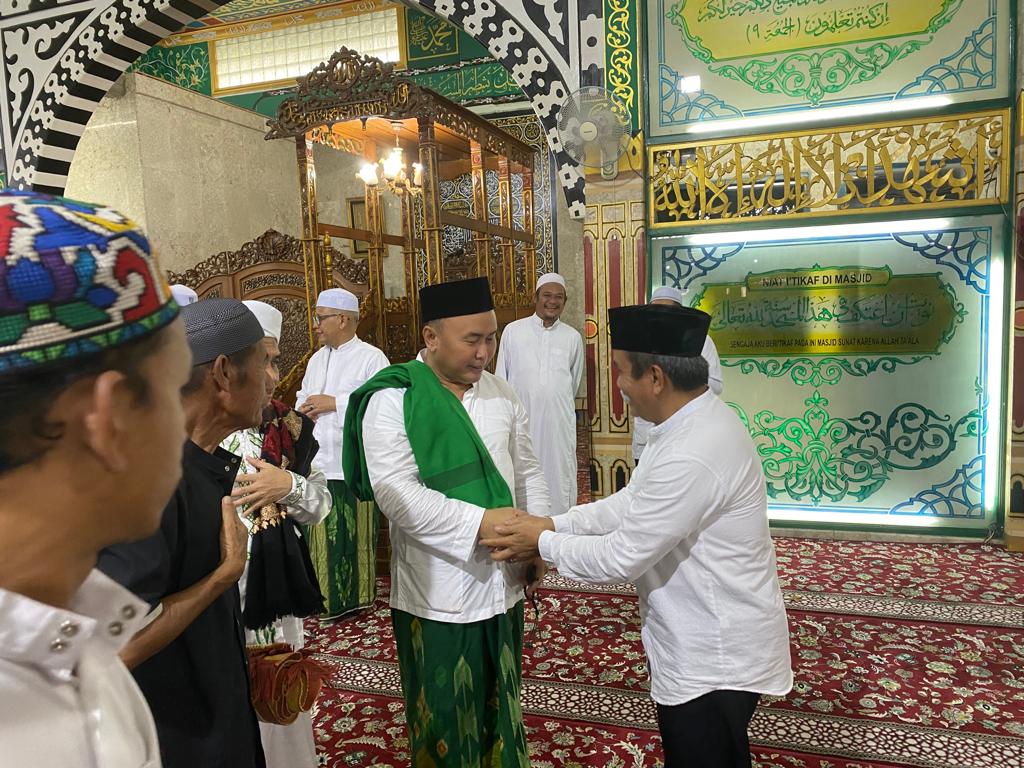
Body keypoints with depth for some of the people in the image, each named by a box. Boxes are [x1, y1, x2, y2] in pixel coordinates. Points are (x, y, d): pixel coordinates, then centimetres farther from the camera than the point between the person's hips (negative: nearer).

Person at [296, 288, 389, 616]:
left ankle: (358, 594, 17)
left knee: (355, 532, 3)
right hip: (319, 460, 6)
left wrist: (335, 403, -15)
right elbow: (302, 399, 22)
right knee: (322, 534, 10)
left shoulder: (372, 357, -7)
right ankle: (326, 593, 23)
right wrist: (304, 409, -2)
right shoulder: (317, 359, 17)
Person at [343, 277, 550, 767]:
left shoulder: (500, 392, 4)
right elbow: (396, 495, -22)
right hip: (437, 596, -5)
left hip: (504, 584, 5)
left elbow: (526, 470, 12)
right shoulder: (392, 399, -13)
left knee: (500, 710, 22)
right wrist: (483, 521, -26)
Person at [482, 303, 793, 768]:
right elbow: (635, 502, 7)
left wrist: (543, 544, -11)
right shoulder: (697, 421, 0)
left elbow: (621, 558, -26)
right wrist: (554, 524, 0)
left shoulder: (692, 456, -33)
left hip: (713, 661, -9)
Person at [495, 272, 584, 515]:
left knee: (559, 479, 4)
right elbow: (500, 379, 7)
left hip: (558, 422, 1)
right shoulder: (512, 330, 3)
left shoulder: (573, 337, 7)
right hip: (520, 421, -1)